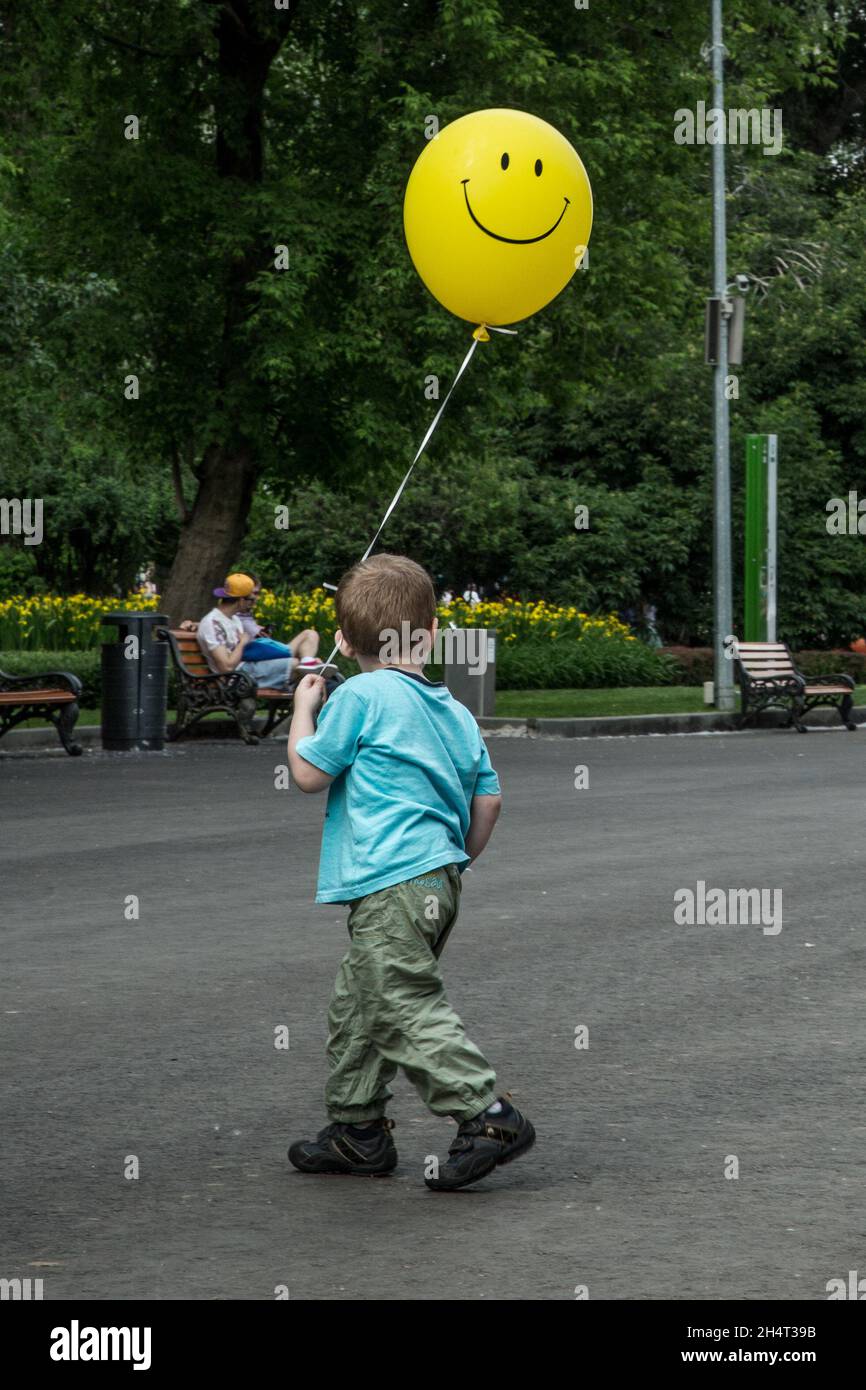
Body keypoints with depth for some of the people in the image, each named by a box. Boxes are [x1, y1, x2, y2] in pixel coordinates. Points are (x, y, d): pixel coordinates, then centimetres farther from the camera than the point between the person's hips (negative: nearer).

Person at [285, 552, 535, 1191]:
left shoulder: (361, 695, -9)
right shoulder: (455, 711, 12)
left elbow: (309, 773, -4)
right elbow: (489, 797, 13)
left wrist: (304, 709, 12)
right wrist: (461, 860, 26)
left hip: (392, 885, -9)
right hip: (440, 877, 9)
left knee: (410, 1007, -9)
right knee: (358, 1004, 19)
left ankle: (489, 1116, -15)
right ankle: (358, 1130, 25)